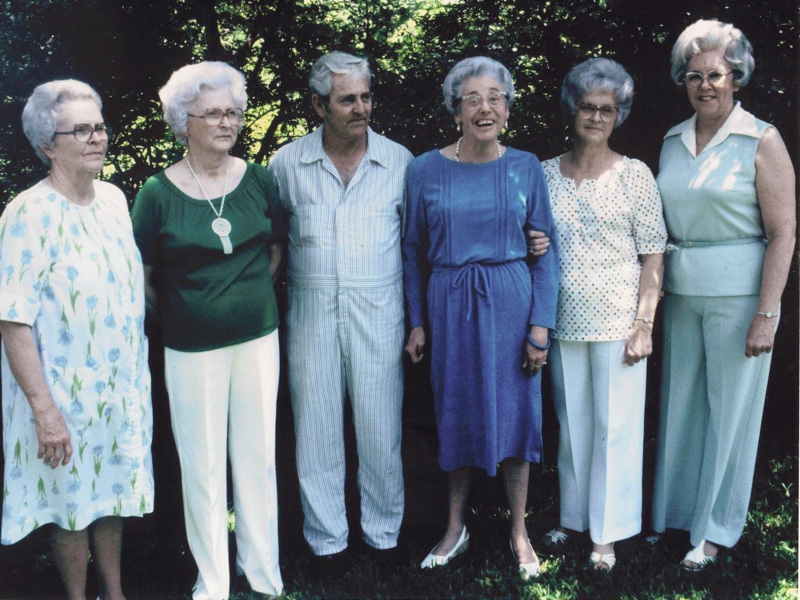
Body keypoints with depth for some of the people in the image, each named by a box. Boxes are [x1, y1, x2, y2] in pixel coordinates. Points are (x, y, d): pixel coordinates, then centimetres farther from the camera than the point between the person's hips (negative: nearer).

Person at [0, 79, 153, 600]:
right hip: (66, 395, -6)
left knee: (113, 491, 20)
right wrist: (44, 409, -23)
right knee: (73, 503, 11)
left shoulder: (114, 199, 2)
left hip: (123, 385, 6)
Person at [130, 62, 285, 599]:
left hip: (258, 338, 3)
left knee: (258, 455, 12)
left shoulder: (259, 180, -1)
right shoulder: (158, 192, -10)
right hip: (192, 349, -2)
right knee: (203, 466, 7)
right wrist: (181, 314, 4)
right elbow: (143, 277, -2)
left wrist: (250, 294, 8)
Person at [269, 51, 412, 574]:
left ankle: (384, 531, 26)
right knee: (318, 430, 8)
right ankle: (327, 539, 23)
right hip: (312, 311, 1)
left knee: (380, 428, 7)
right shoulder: (287, 163, 1)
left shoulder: (400, 161, 0)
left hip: (378, 310, -1)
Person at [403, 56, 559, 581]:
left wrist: (541, 324, -7)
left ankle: (519, 532, 23)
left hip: (511, 302, 0)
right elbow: (414, 250, 5)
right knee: (457, 413, 10)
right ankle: (456, 527, 27)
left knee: (514, 412, 6)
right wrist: (416, 322, 2)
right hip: (449, 305, 1)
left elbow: (546, 251, 0)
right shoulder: (427, 169, -1)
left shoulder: (526, 167, -1)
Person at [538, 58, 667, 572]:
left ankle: (607, 533, 16)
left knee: (614, 425, 3)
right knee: (570, 424, 13)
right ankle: (574, 516, 29)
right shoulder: (546, 174, 6)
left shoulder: (635, 176, -3)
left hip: (617, 320, -3)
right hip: (564, 320, 3)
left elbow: (653, 258, -4)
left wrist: (644, 325, -10)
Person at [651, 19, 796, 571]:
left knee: (730, 410, 4)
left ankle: (715, 529, 18)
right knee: (680, 404, 12)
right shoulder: (672, 141, 9)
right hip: (681, 292, 5)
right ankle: (674, 512, 27)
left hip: (738, 294, -5)